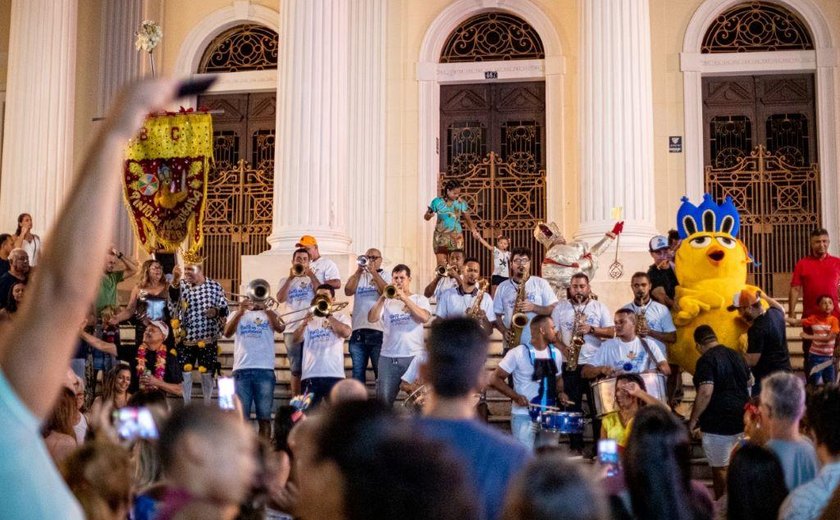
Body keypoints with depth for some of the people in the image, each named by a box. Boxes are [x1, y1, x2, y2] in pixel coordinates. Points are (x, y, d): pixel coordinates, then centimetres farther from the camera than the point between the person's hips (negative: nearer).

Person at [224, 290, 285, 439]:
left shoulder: (270, 314, 15)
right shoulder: (237, 314, 18)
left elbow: (280, 328, -7)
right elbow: (227, 333, -1)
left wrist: (265, 307, -16)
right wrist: (240, 311, -12)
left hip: (265, 371, -1)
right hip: (241, 371, 1)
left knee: (264, 417, -1)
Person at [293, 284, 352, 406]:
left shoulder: (341, 317, 13)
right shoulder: (310, 318, 17)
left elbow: (346, 333, -9)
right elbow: (296, 339, 3)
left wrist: (328, 315, -8)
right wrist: (304, 324, -16)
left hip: (334, 374, -2)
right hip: (310, 375, 2)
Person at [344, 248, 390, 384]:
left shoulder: (385, 275, 8)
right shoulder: (359, 276, 15)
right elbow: (348, 291, -2)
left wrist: (374, 273, -12)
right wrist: (358, 271, -8)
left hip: (378, 330, -3)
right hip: (358, 330, 3)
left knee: (381, 372, 0)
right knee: (357, 372, 7)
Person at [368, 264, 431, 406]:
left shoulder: (420, 299, 8)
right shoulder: (386, 301, 13)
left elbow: (424, 318, -11)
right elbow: (371, 318, -2)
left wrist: (404, 298, -14)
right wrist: (382, 297, -12)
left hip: (414, 356, -2)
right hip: (388, 357, 2)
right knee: (383, 399, 3)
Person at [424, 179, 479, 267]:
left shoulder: (461, 203, 1)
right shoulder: (437, 201, -1)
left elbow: (468, 218, 5)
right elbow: (426, 217, 3)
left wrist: (473, 229, -13)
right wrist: (429, 215, -22)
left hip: (456, 237, 1)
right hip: (441, 237, 0)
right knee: (441, 265, -5)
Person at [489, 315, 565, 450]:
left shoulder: (556, 353, 7)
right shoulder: (518, 353, -12)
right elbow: (495, 379, -10)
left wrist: (560, 393, 1)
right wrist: (516, 397, -21)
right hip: (524, 416, -6)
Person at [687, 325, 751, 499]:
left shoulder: (706, 360, -15)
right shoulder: (736, 355, 10)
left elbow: (705, 393, -24)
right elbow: (748, 384, 22)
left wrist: (693, 419, -16)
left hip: (718, 421, -8)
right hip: (741, 419, 8)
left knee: (720, 468, 2)